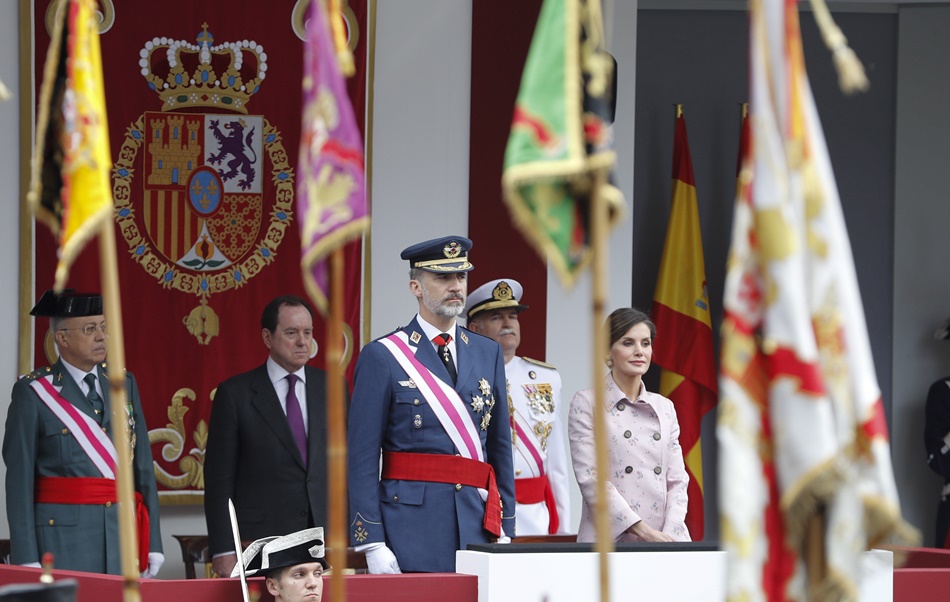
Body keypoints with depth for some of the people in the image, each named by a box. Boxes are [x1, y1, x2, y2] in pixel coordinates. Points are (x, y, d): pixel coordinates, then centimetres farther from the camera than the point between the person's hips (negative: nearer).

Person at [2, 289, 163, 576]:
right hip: (62, 539, -4)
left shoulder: (124, 385, 12)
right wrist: (27, 561, -11)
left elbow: (144, 466, 10)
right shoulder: (33, 393, -2)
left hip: (123, 537, 4)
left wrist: (153, 543, 5)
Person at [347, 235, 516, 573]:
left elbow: (500, 447, 16)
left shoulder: (488, 353, 14)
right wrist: (372, 544, -11)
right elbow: (362, 459, -4)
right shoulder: (381, 357, -1)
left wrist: (505, 532, 9)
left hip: (477, 523, 4)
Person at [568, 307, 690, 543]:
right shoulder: (587, 403, 2)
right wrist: (643, 530, -14)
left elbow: (677, 479, 11)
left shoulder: (664, 408, 16)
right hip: (609, 541, -4)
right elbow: (590, 478, -7)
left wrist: (670, 537, -6)